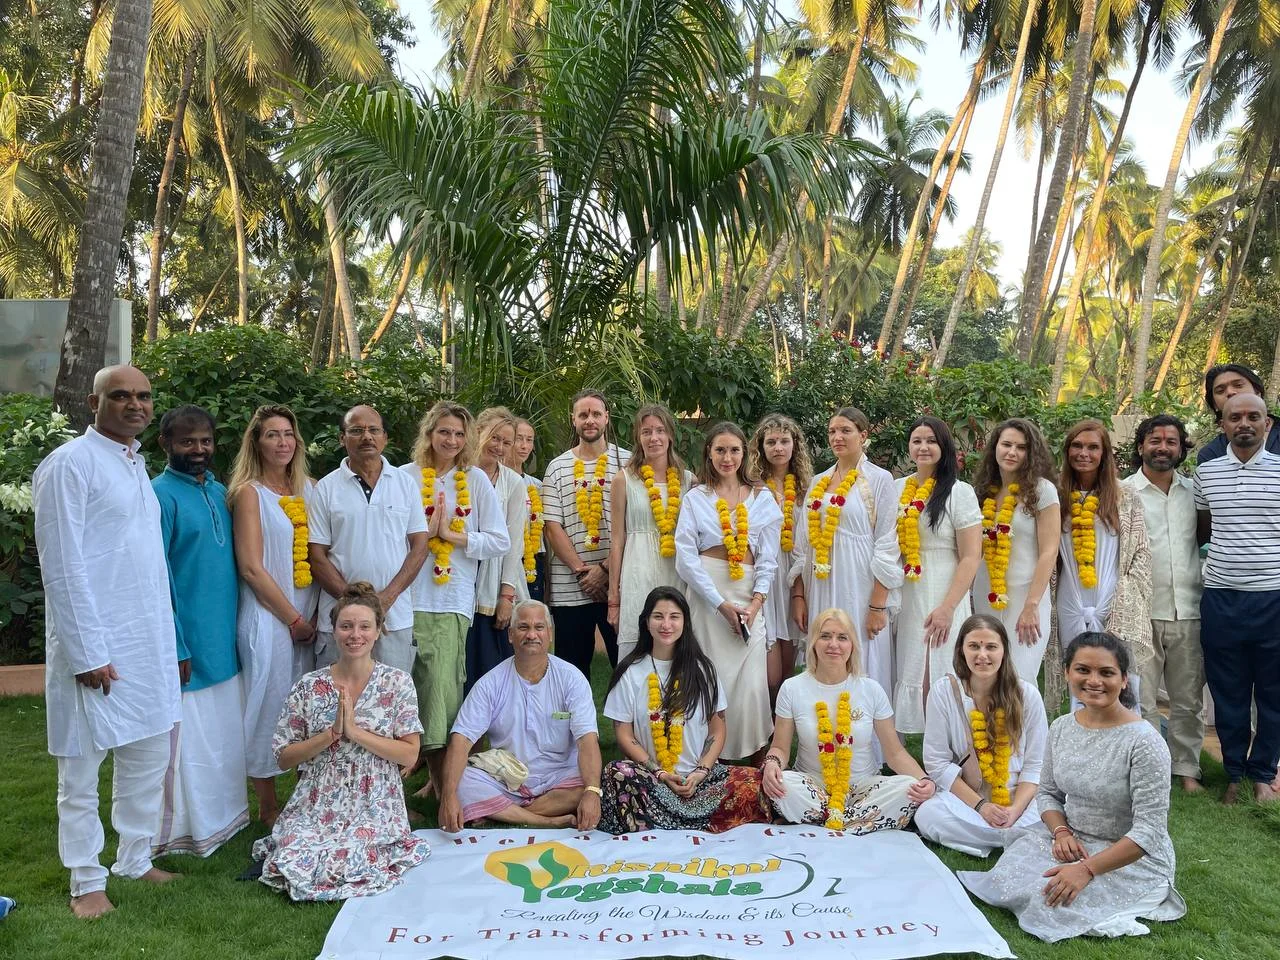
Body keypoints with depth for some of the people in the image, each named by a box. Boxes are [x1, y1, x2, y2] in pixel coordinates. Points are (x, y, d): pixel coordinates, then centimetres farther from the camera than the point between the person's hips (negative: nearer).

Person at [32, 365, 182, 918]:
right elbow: (62, 568, -15)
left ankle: (136, 861, 30)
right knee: (82, 771, 7)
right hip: (95, 647, -7)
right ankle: (86, 882, 21)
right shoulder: (70, 464, -11)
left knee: (149, 757, 15)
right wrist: (87, 653, -16)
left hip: (150, 643, 8)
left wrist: (169, 640, 14)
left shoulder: (137, 465, 13)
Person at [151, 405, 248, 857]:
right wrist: (175, 647, -16)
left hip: (225, 643, 7)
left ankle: (223, 817, 31)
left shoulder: (219, 492, 10)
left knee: (224, 736, 16)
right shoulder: (161, 494, -12)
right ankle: (185, 832, 16)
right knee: (186, 739, 2)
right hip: (188, 644, -7)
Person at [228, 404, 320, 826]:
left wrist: (315, 615, 0)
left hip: (309, 616, 5)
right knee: (270, 702, 2)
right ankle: (268, 805, 16)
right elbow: (251, 567, -12)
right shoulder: (249, 492, -7)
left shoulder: (308, 489, 9)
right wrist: (293, 619, -10)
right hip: (268, 615, -5)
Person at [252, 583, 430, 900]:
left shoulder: (397, 682, -1)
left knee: (347, 864, -26)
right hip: (316, 805, 2)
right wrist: (332, 733, -13)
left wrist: (355, 731, -16)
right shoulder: (309, 686, 2)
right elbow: (283, 757, 3)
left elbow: (409, 755, -6)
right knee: (293, 864, -22)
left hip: (374, 806, -1)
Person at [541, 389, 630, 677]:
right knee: (573, 669, 10)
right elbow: (552, 527, 2)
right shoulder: (557, 467, 9)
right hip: (569, 588, 2)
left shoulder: (627, 462, 4)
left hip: (617, 583, -1)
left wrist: (605, 569, -11)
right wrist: (582, 571, -8)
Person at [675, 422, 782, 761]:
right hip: (707, 594, -1)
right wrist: (722, 604, -10)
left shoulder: (762, 498, 11)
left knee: (751, 682, -5)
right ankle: (712, 757, 12)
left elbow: (769, 556, 8)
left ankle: (751, 756, 9)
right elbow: (686, 557, -4)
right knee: (711, 678, -1)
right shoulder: (696, 498, 5)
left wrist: (756, 602, -7)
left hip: (750, 597, 2)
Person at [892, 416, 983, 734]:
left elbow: (971, 557, -8)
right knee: (906, 678, 7)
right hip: (903, 598, 4)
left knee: (938, 682, -2)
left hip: (941, 601, -4)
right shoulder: (897, 490, 10)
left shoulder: (959, 492, -3)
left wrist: (947, 608, -15)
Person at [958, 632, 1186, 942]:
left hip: (1133, 856, -5)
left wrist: (1087, 869, -28)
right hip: (1071, 839, 6)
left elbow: (1149, 830, -23)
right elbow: (1048, 793, 9)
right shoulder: (1061, 727, -2)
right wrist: (1061, 832, -13)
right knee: (1005, 879, -13)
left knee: (1050, 902, -23)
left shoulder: (1144, 742, -23)